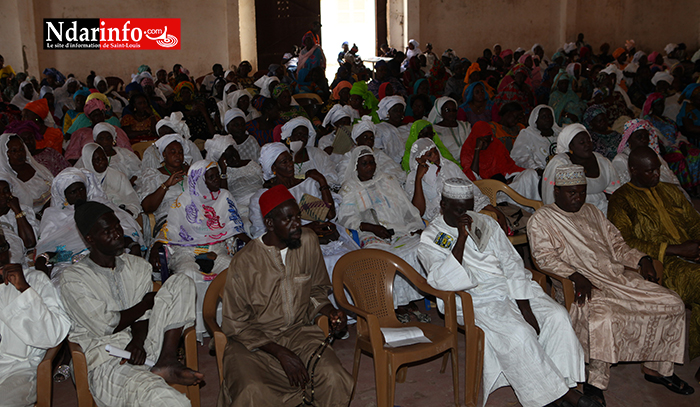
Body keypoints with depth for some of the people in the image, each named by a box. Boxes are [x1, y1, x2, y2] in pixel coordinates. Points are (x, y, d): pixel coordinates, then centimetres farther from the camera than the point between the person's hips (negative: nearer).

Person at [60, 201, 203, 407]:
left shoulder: (137, 266, 14)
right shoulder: (73, 280, -3)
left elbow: (143, 316, 9)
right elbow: (105, 326, -8)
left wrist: (138, 340, -13)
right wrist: (147, 302, 2)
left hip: (140, 349, 8)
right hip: (105, 361, -8)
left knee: (181, 282, -7)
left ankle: (166, 362, -14)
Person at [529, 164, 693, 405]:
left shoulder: (592, 213, 23)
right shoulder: (541, 220, 2)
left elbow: (616, 244, 22)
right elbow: (544, 257, -11)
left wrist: (641, 260, 3)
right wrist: (576, 276, -24)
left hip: (618, 277, 7)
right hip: (583, 285, -7)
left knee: (673, 304, -3)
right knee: (603, 316, -38)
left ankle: (656, 367, 10)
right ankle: (596, 382, -21)